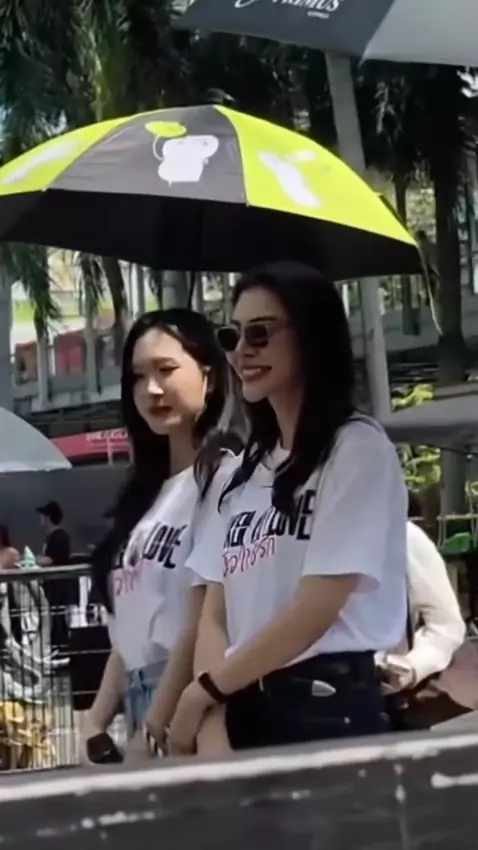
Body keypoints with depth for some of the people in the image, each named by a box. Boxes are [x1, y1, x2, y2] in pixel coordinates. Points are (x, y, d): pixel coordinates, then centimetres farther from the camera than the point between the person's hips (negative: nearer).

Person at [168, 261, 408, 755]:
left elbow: (316, 608, -14)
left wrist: (205, 688, -6)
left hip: (327, 710, -6)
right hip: (244, 710, 6)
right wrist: (213, 719, -7)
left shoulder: (357, 448, -7)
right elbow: (215, 612, 9)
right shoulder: (243, 471, 14)